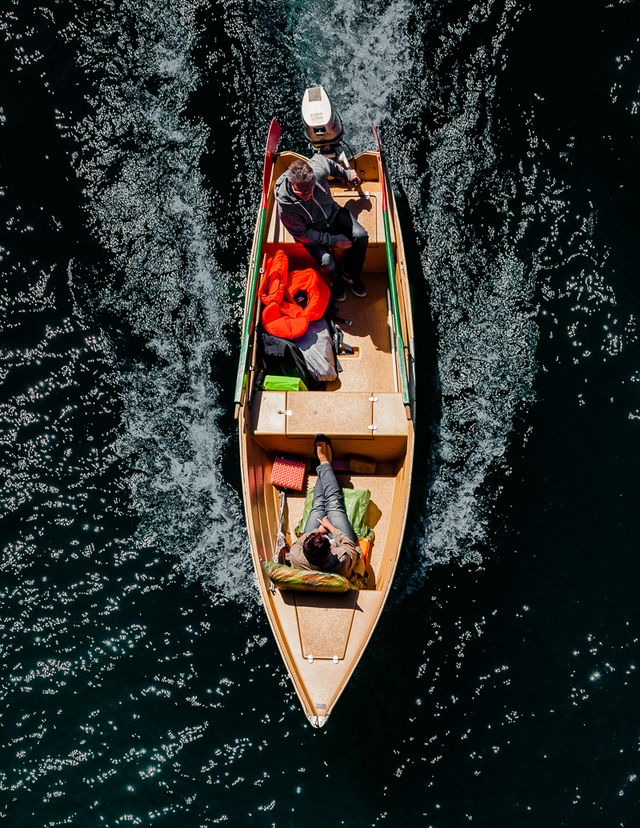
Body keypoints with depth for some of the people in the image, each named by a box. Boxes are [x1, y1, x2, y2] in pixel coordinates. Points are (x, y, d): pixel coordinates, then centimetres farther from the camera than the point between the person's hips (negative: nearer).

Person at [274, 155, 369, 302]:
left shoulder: (318, 170, -28)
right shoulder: (285, 207, -34)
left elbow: (319, 157, -1)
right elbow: (302, 235, -21)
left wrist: (346, 174, 10)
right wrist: (333, 240, -23)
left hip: (333, 213, 4)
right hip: (312, 230, -4)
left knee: (361, 236, -18)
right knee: (327, 261, -27)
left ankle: (350, 274, 12)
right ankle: (337, 282, 12)